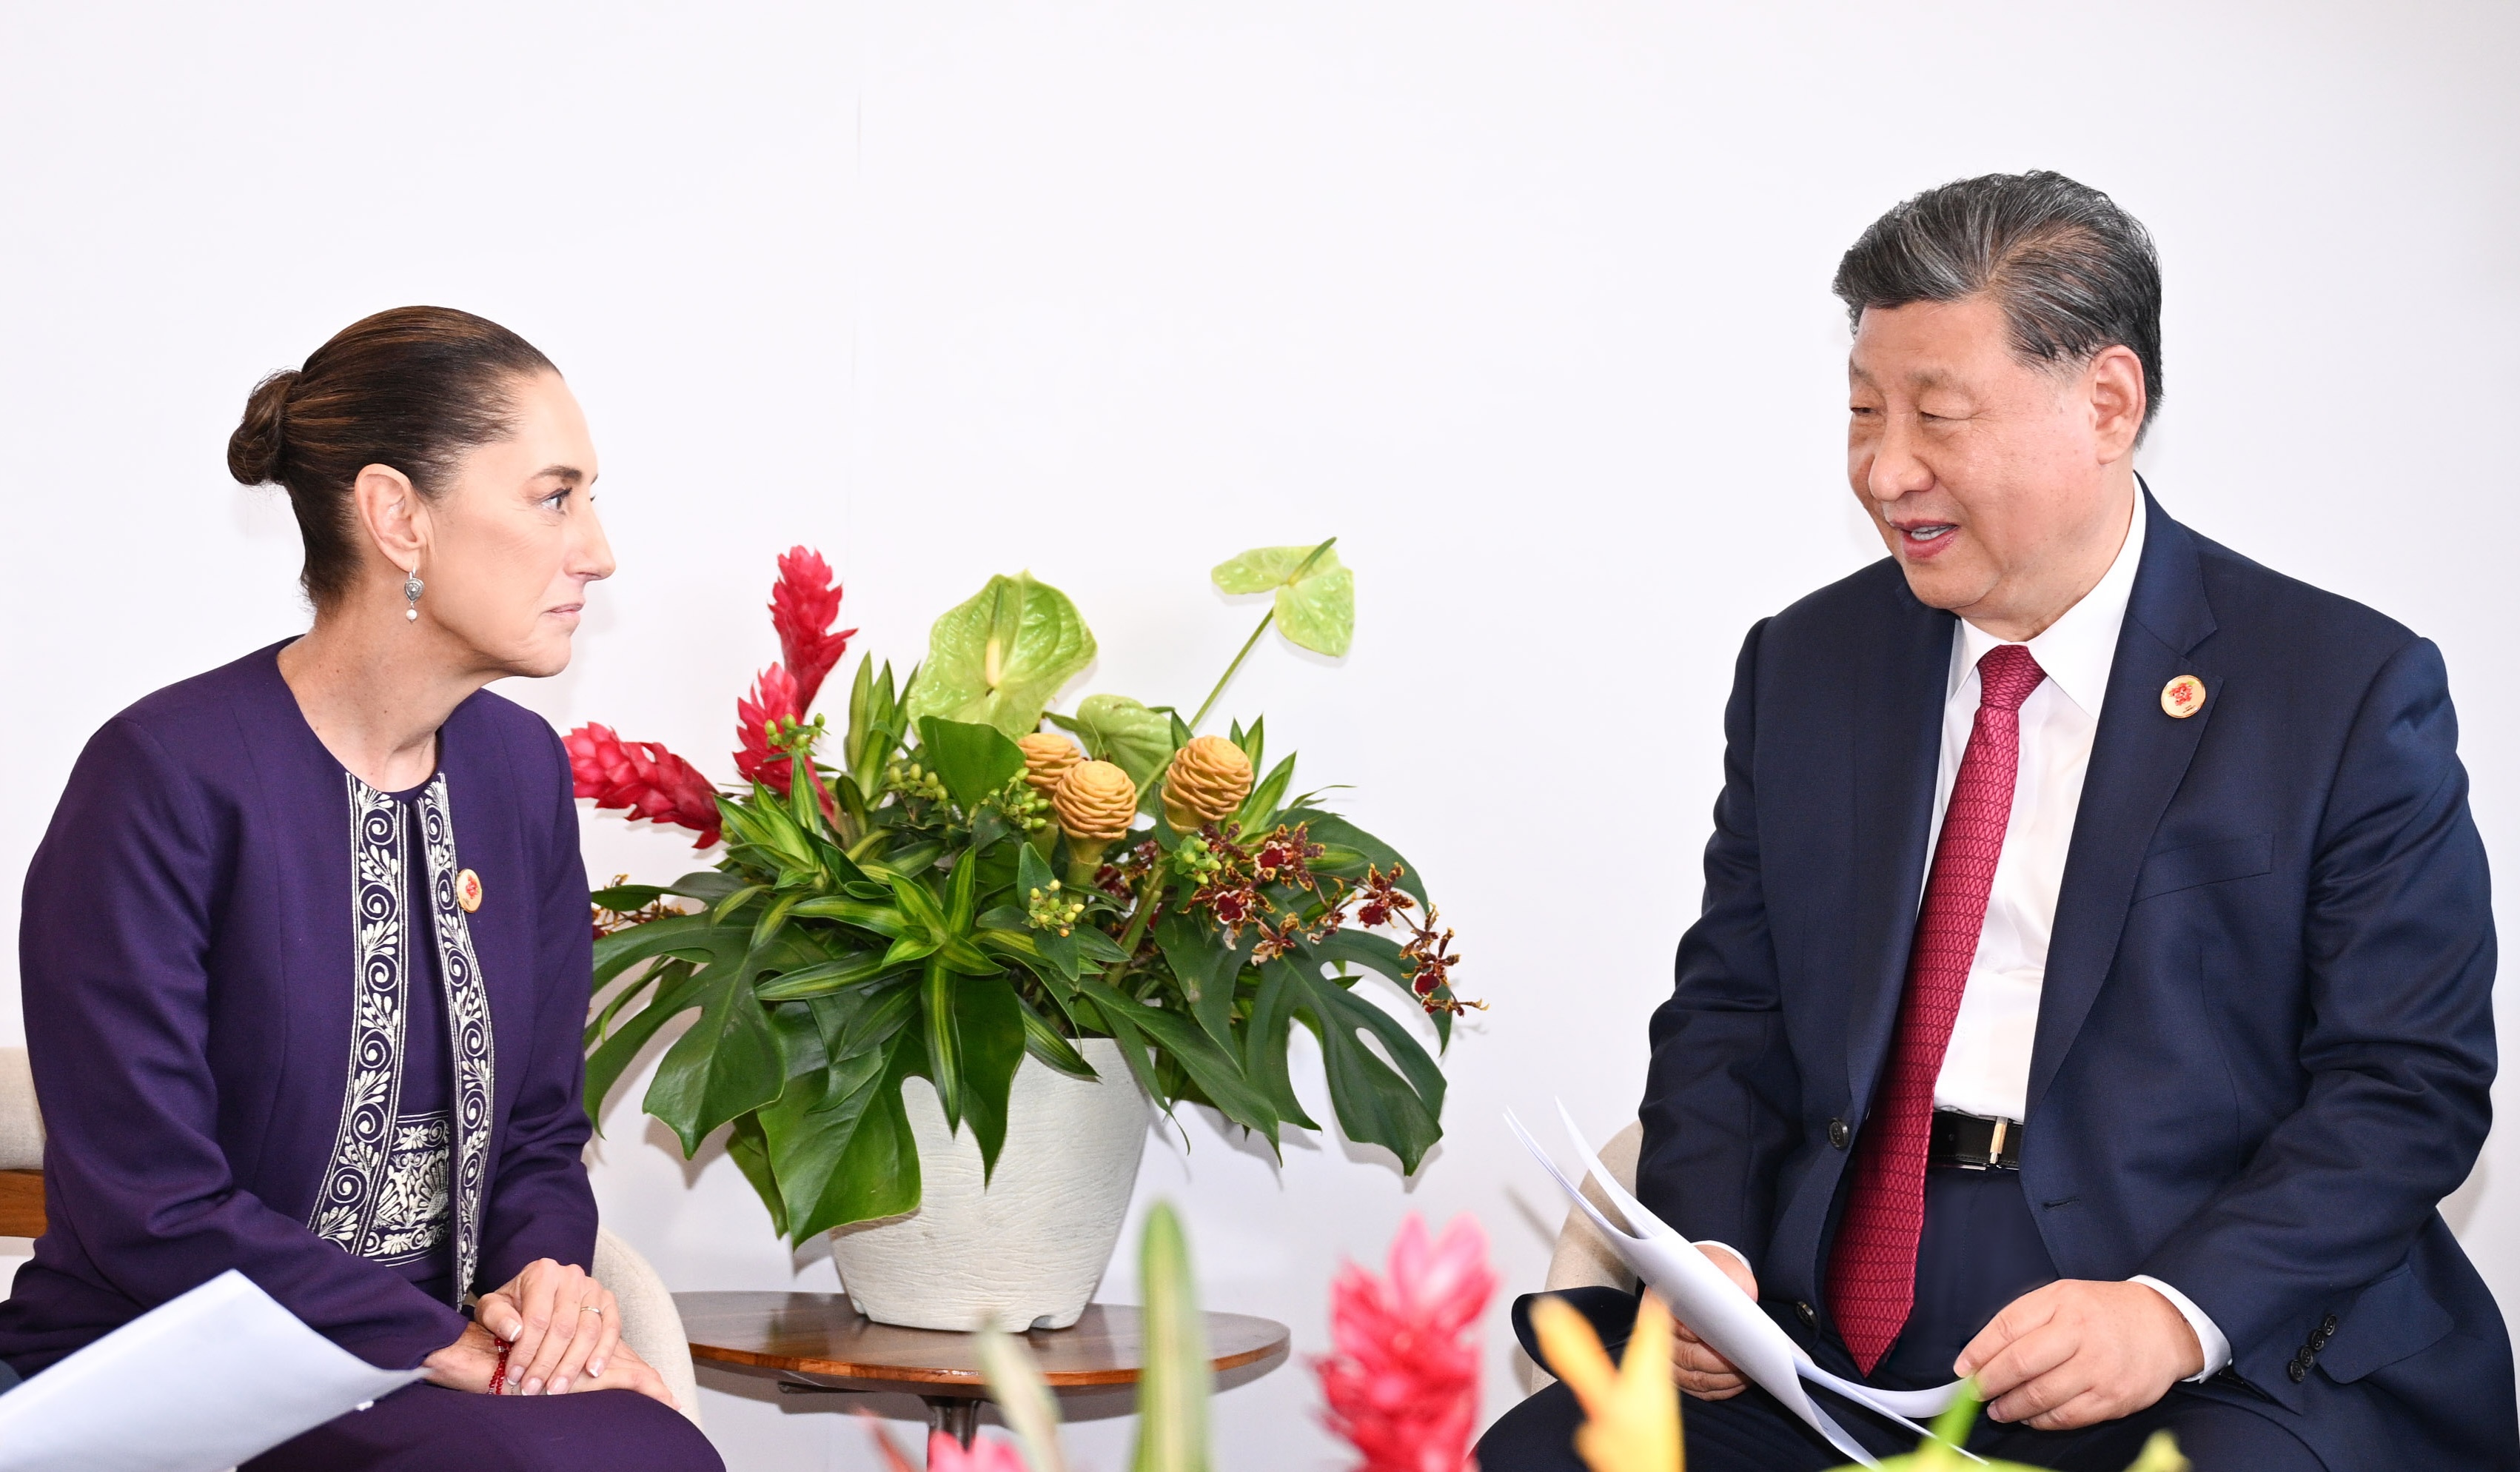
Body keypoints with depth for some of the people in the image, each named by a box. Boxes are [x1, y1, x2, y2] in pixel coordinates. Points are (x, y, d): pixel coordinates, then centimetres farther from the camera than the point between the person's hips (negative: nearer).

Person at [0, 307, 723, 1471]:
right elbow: (150, 1210, -17)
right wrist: (452, 1349, -19)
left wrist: (544, 1274, -8)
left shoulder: (522, 768, 9)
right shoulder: (166, 778, -13)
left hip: (438, 1361, 6)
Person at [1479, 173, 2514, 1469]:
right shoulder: (1804, 666, 13)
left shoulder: (2352, 691, -1)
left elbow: (2411, 1078, -4)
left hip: (2222, 1363, -4)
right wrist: (1704, 1249, -5)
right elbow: (1729, 1009, 15)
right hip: (1823, 1347, 4)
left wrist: (2179, 1311, -19)